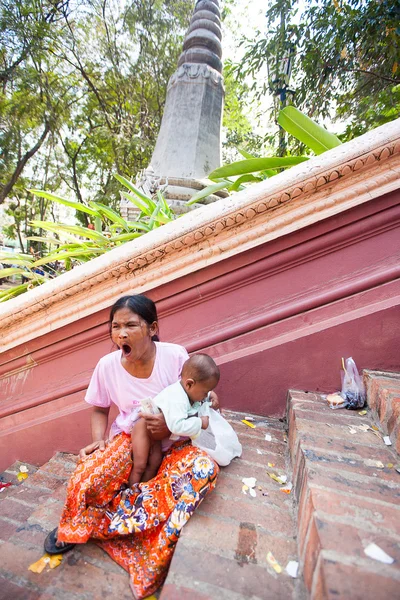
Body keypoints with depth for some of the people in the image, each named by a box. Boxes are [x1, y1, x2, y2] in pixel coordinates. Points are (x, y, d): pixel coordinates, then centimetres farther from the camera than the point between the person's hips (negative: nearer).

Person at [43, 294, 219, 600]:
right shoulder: (107, 366, -11)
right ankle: (73, 528, 12)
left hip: (172, 441, 0)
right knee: (84, 480, -25)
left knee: (205, 468, -30)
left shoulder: (176, 356, -18)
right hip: (129, 437, 1)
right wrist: (98, 441, -11)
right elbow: (100, 409, 7)